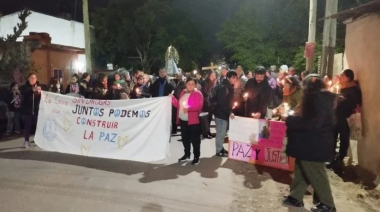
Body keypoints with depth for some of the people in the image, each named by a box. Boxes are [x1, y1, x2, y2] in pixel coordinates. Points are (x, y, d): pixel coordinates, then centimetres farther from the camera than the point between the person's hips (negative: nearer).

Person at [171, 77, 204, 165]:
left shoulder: (198, 94, -8)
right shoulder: (183, 93, 13)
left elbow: (199, 106, -20)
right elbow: (179, 105, 16)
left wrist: (188, 108, -30)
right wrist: (172, 98, 4)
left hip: (193, 120, -7)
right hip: (183, 120, 7)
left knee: (195, 139, 1)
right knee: (185, 138, 16)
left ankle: (196, 157, 12)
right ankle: (187, 155, 31)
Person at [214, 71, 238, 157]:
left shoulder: (229, 86, 10)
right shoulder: (222, 87, -20)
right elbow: (221, 102, -25)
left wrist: (230, 111, 8)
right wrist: (229, 112, -22)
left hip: (225, 113, 9)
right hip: (221, 113, -9)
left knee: (223, 132, 16)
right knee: (221, 132, 0)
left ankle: (221, 148, 28)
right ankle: (219, 150, 11)